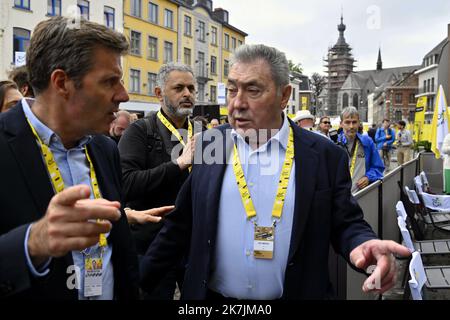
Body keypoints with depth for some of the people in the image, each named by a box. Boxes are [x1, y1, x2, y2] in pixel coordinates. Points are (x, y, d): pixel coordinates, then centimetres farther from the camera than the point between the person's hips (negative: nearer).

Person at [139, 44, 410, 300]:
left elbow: (346, 224, -2)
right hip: (212, 293, 2)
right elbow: (182, 225, 2)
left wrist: (364, 245, -24)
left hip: (296, 293, -1)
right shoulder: (209, 145, -3)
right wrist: (140, 278, 3)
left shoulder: (325, 156, -8)